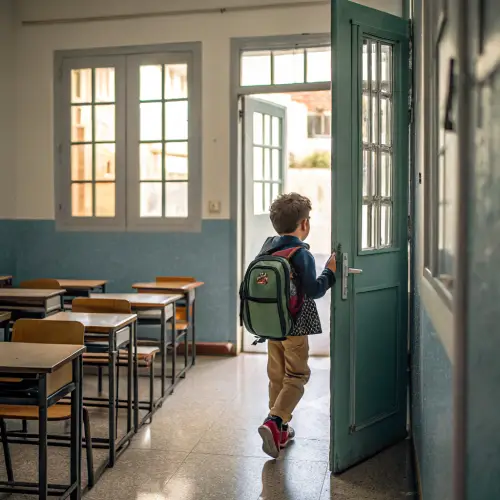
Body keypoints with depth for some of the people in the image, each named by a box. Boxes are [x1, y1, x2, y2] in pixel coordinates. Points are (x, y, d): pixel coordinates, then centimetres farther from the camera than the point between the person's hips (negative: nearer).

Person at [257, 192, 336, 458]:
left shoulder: (267, 249, 5)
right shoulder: (302, 254, -15)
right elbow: (313, 290, -17)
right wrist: (330, 271, -6)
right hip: (295, 326, -7)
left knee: (276, 375, 14)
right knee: (296, 376, 3)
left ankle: (280, 431, 23)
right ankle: (274, 422, -13)